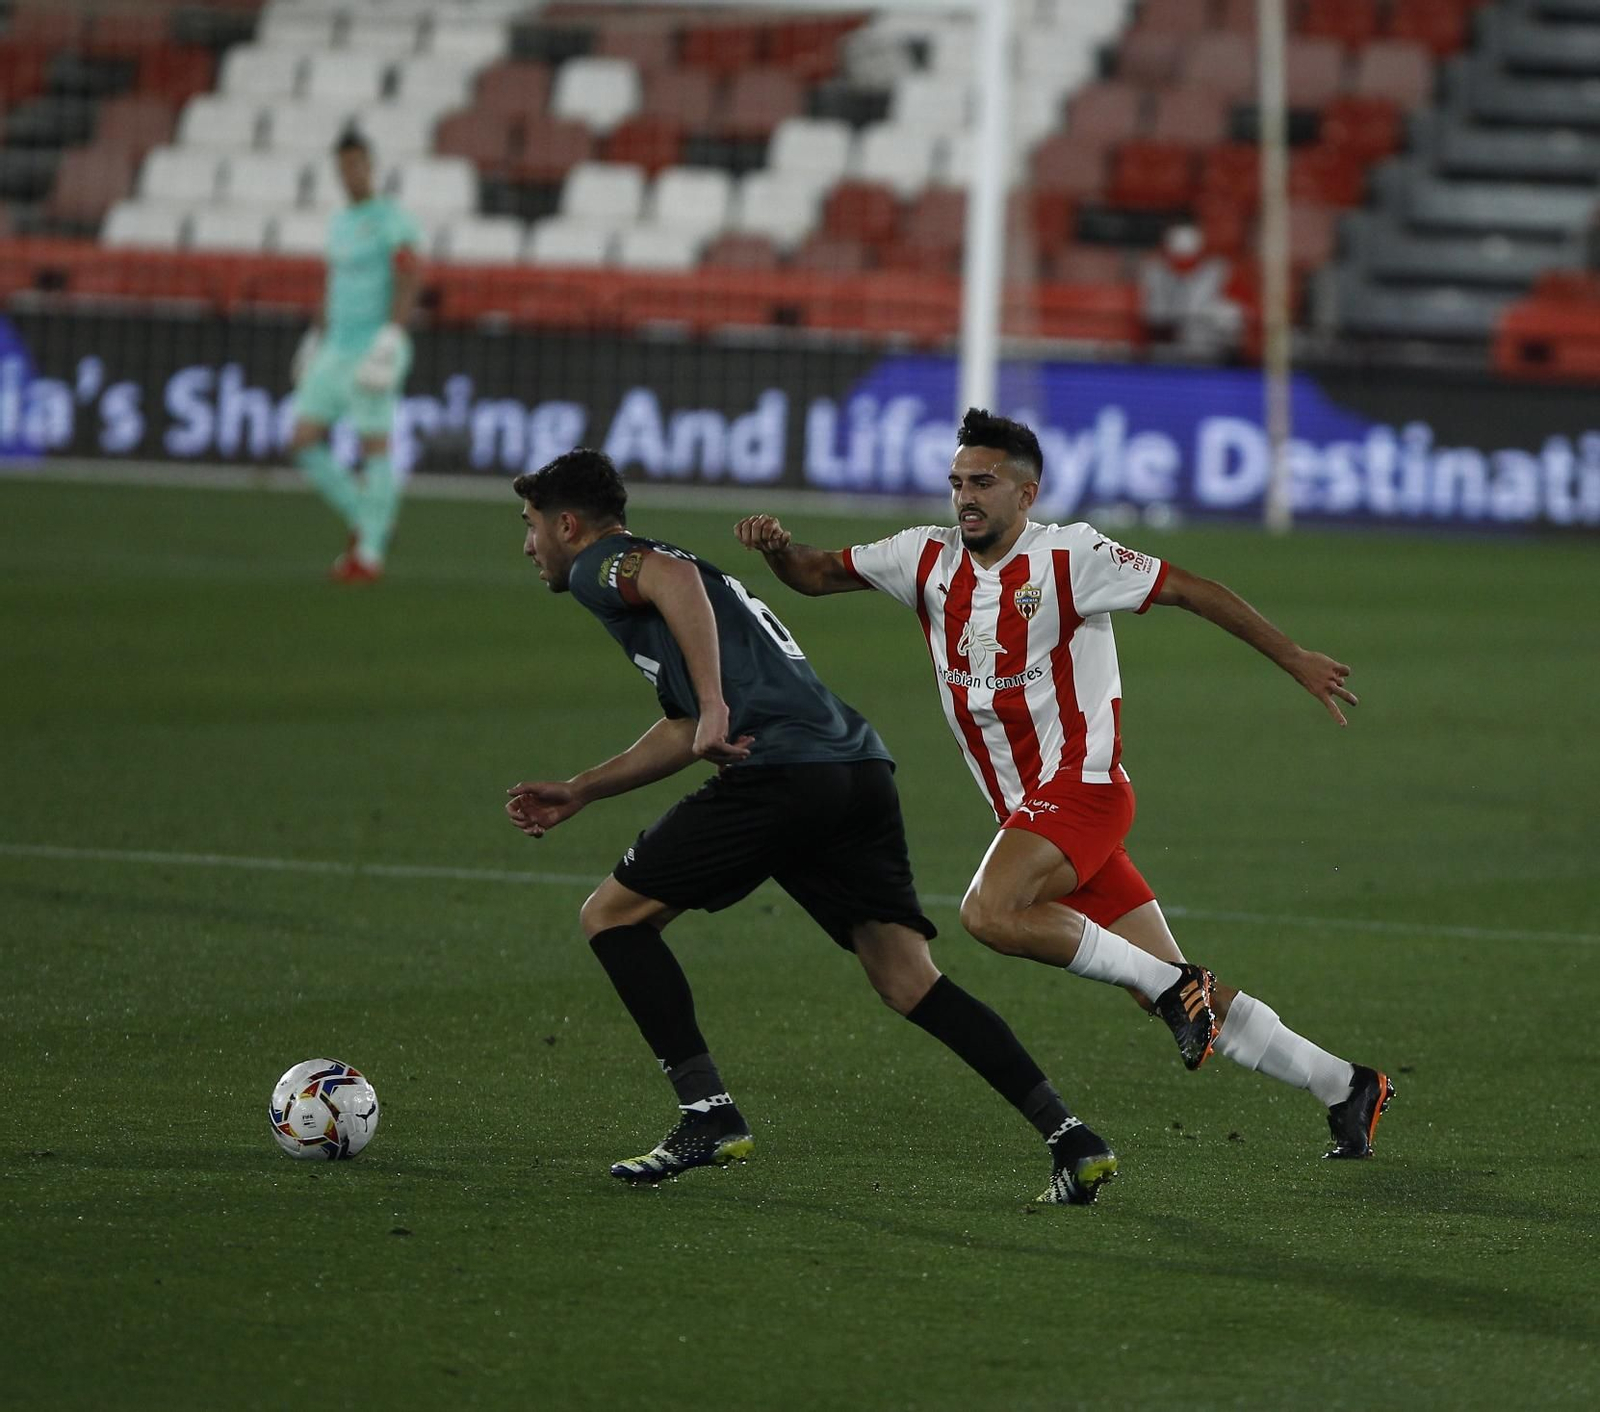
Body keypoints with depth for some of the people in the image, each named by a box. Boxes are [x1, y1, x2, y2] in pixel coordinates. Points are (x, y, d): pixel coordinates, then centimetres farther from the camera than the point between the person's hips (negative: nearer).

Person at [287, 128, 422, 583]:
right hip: (336, 352, 8)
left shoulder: (393, 220, -9)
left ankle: (370, 554, 0)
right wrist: (317, 337, 25)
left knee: (373, 444, -5)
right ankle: (363, 519, 14)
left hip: (373, 352, -8)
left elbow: (409, 279, -18)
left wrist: (393, 337, -27)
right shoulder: (340, 225, 17)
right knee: (304, 443, 1)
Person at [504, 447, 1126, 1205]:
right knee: (909, 980, 4)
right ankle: (1072, 1140, -9)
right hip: (860, 771, 9)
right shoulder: (642, 567, 36)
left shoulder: (600, 566, 8)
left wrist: (715, 706, -25)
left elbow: (674, 578, -18)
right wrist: (575, 792, 47)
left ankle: (708, 1114, 0)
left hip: (781, 769, -9)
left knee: (611, 915, 7)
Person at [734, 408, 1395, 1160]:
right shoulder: (928, 558, 8)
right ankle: (1346, 1087, 14)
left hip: (1080, 785, -6)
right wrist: (777, 546, -9)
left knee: (990, 912, -31)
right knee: (1180, 995, 4)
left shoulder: (1068, 557, -9)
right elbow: (818, 574, 14)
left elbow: (1191, 590, -4)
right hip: (1026, 810, 6)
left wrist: (1296, 660, -2)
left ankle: (1174, 986, -18)